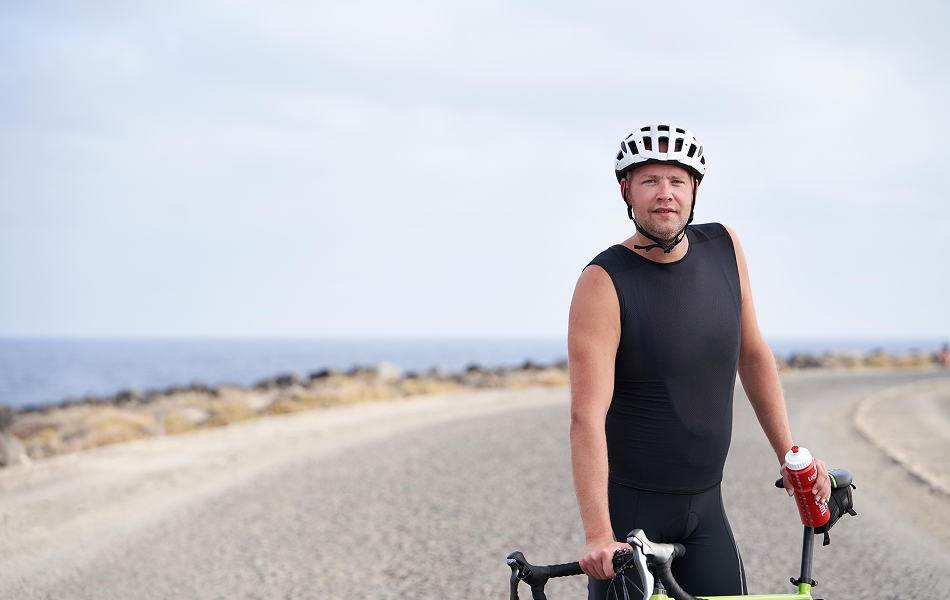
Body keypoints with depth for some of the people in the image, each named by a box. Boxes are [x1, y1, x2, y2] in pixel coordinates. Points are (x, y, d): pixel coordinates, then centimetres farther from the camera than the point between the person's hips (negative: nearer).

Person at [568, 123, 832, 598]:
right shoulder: (603, 283, -17)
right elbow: (587, 417, -24)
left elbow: (752, 353, 13)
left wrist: (790, 455, 11)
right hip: (628, 505, -4)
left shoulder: (724, 248, 0)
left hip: (705, 506, 4)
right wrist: (597, 536, -32)